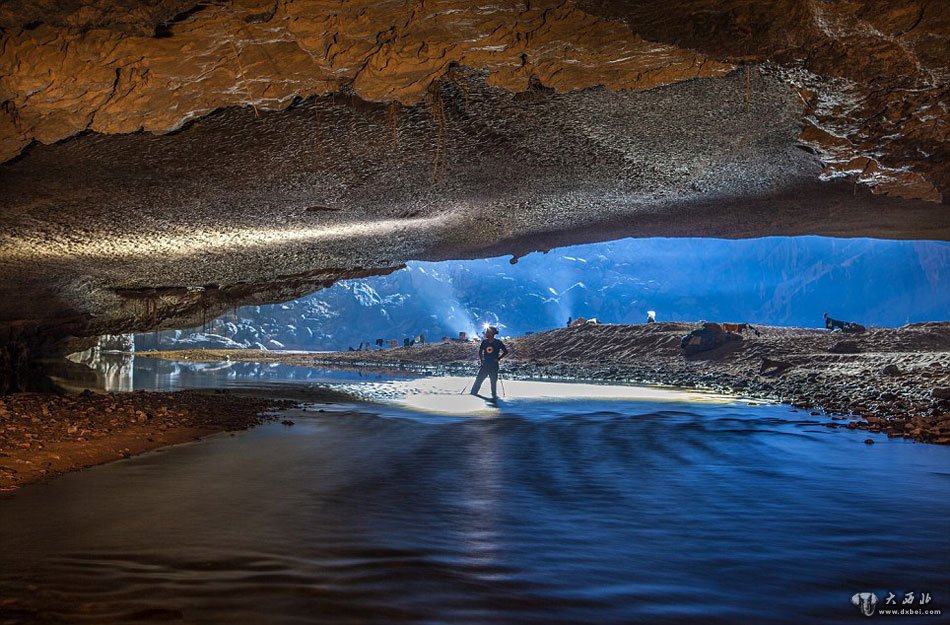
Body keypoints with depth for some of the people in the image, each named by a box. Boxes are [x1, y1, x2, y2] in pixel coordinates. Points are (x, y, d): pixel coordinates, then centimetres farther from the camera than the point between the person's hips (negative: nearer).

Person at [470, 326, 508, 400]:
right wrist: (481, 360, 4)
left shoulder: (498, 343, -7)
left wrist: (498, 358, -7)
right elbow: (480, 351, 16)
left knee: (493, 382, 6)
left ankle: (494, 397, 20)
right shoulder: (484, 342, 2)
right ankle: (473, 393, 16)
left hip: (494, 366, -3)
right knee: (478, 380, 5)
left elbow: (506, 352, 1)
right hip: (485, 365, 3)